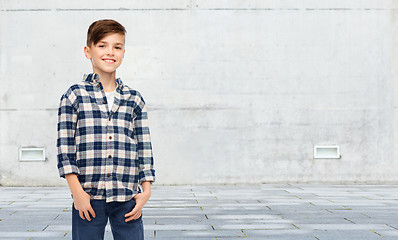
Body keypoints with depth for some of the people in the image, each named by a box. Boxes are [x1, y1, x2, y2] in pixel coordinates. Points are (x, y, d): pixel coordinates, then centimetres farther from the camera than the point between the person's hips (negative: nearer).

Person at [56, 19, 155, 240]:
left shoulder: (134, 99, 9)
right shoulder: (74, 96, 2)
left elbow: (144, 148, 9)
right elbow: (65, 146, -1)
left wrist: (146, 190, 2)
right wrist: (77, 192, -8)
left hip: (127, 197, 2)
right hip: (88, 196, -2)